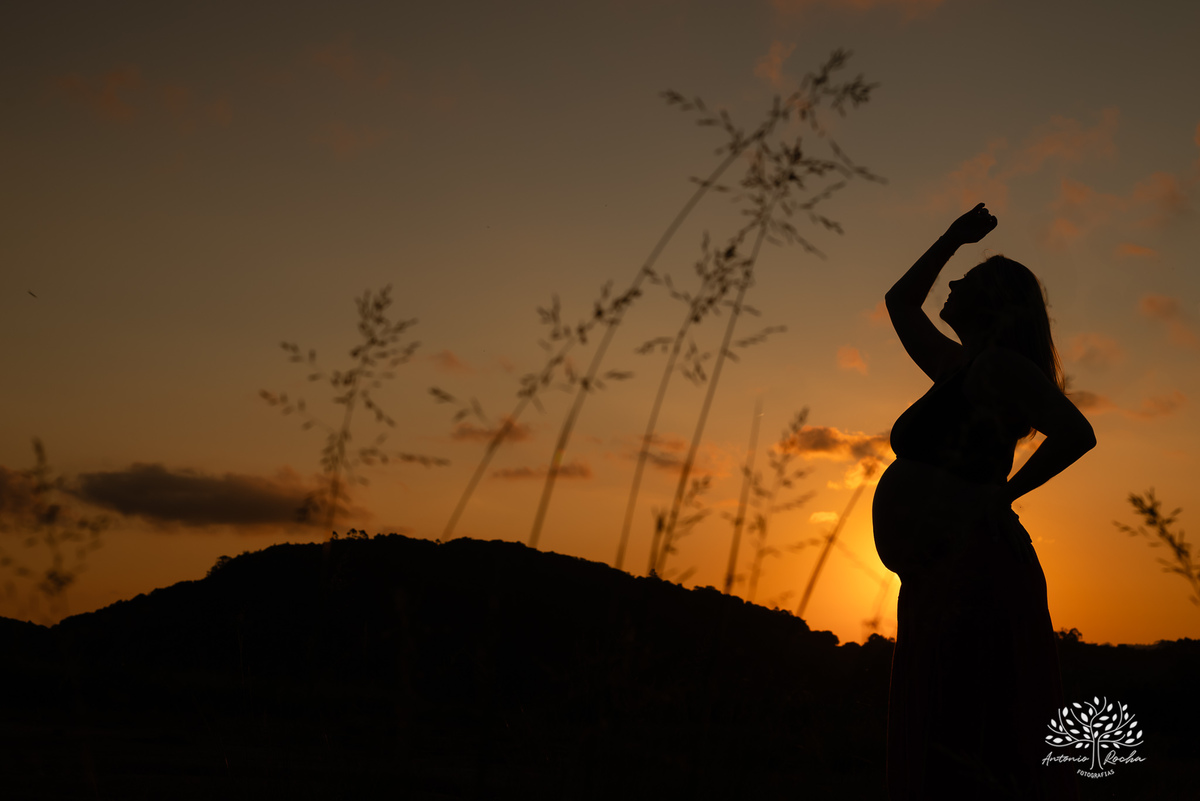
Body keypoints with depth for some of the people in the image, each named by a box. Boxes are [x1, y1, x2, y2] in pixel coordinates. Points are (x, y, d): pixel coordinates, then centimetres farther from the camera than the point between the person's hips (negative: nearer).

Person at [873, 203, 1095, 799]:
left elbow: (1075, 432, -18)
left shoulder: (999, 365, -4)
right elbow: (899, 302, 37)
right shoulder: (960, 368, 23)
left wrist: (1003, 495, -12)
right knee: (933, 749, 10)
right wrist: (954, 236, 33)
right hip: (940, 582, 10)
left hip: (970, 567, -10)